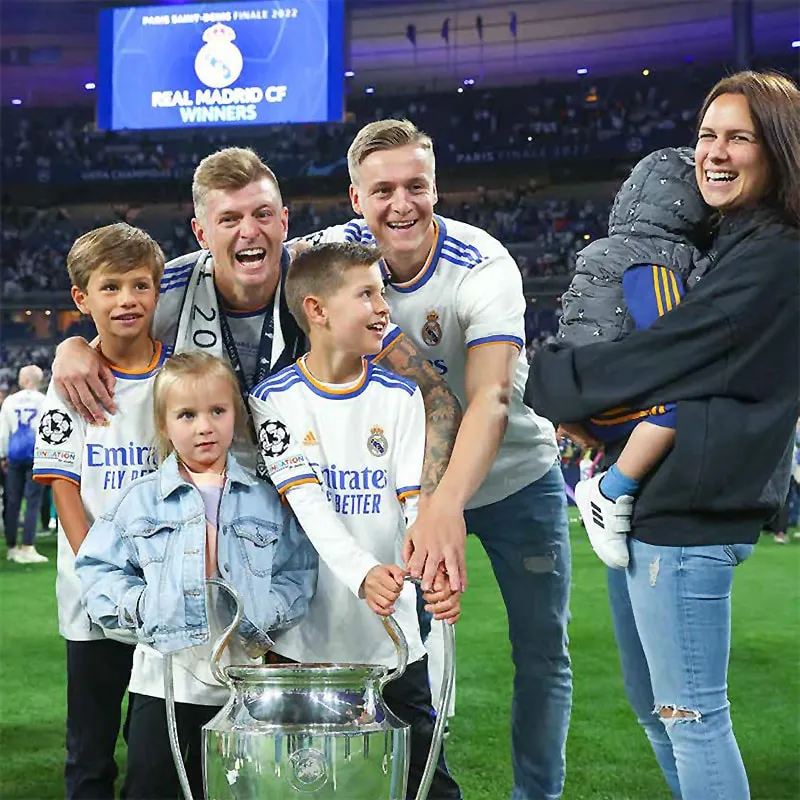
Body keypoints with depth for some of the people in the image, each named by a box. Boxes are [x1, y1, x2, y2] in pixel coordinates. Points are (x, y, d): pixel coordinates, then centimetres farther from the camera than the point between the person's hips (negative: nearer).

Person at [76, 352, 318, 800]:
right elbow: (98, 566, 5)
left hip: (241, 669, 1)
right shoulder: (143, 499, 3)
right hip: (164, 672, -1)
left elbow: (299, 573, 4)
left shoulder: (267, 499, 4)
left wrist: (266, 617, -10)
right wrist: (137, 604, -8)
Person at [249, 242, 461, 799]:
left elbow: (418, 498, -5)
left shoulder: (400, 395, 2)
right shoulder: (275, 398, -4)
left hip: (393, 630, 1)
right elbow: (307, 502, -14)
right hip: (308, 628, -1)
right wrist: (362, 573, -30)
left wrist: (435, 572, -25)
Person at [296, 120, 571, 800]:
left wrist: (447, 506, -56)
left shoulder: (484, 267, -26)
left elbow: (491, 399, -39)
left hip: (512, 477, -2)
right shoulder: (340, 249, -14)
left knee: (542, 652, 4)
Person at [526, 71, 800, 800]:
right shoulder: (728, 244, 14)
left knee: (691, 713, 0)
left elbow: (655, 358, -17)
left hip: (687, 516, -10)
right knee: (652, 703, 20)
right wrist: (585, 408, 5)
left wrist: (529, 380, -8)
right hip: (644, 500, 10)